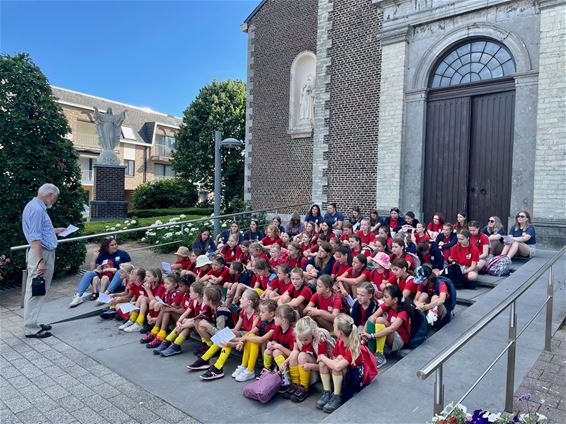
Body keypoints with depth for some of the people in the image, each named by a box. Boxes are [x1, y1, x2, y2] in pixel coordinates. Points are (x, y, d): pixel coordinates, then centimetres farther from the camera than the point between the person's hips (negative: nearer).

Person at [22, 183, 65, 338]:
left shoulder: (38, 207, 16)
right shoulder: (36, 209, -17)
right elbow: (35, 238, -23)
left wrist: (55, 231, 37)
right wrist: (40, 261, -25)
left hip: (46, 253, 11)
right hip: (41, 254, -11)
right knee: (35, 292, -4)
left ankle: (33, 324, 24)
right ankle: (31, 329, 4)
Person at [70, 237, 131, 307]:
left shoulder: (123, 254, 7)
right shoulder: (102, 255, 13)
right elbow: (93, 269, 15)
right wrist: (95, 258, 1)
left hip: (118, 280, -3)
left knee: (120, 272, -34)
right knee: (89, 273, -18)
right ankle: (78, 295, -34)